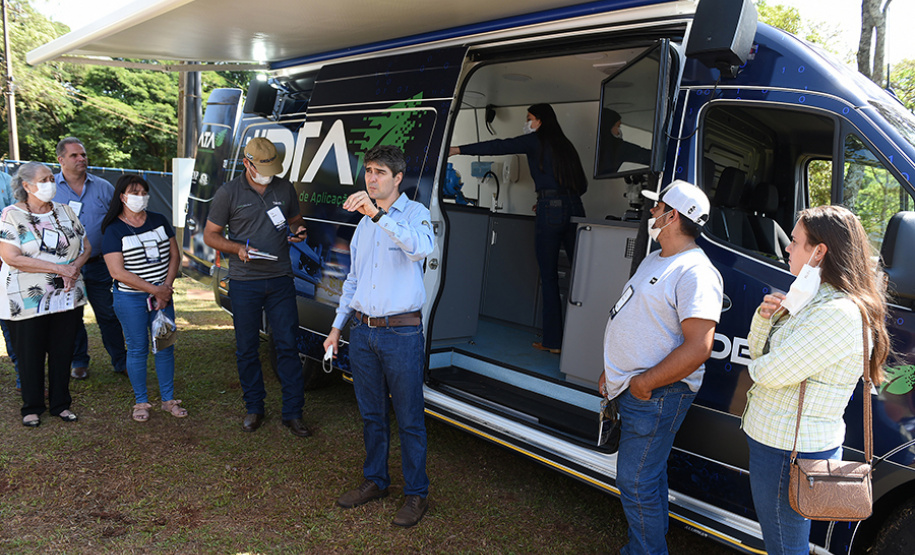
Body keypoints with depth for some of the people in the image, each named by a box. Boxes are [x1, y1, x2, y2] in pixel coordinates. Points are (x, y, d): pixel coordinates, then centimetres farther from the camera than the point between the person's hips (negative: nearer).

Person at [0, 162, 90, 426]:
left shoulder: (65, 211, 8)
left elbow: (86, 247, 10)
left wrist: (75, 267, -11)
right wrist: (60, 268, -19)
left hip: (68, 298, 4)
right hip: (27, 302, -4)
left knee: (62, 352, 10)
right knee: (30, 355, 7)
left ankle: (61, 403, 25)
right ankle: (32, 407, 24)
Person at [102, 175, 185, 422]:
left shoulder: (159, 221, 7)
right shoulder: (114, 230, -7)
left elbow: (174, 256, 8)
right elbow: (117, 272, -14)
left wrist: (166, 287, -6)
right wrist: (154, 290, -15)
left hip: (162, 295, 4)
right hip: (131, 299, -4)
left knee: (166, 347, 7)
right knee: (138, 349, 4)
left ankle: (168, 399, 19)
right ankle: (141, 401, 19)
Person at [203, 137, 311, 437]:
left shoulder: (285, 188, 7)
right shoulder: (228, 193, -1)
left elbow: (295, 220, 21)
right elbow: (210, 235, 3)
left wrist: (297, 231, -3)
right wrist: (238, 248, -15)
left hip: (280, 280, 2)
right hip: (244, 282, -1)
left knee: (287, 345, 0)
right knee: (247, 348, 7)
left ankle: (293, 413, 9)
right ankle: (254, 409, 24)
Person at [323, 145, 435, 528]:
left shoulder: (415, 213, -5)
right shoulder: (364, 222, 16)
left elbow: (421, 247, -29)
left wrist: (379, 214, -39)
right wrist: (337, 326, 19)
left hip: (401, 332, -6)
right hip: (362, 331, 6)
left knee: (409, 418, 2)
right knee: (371, 414, 16)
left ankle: (417, 493, 16)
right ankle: (375, 481, 33)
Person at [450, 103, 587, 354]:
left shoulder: (536, 140, 4)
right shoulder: (565, 145, 21)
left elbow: (499, 147, -1)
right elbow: (582, 184, 21)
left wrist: (457, 150, 1)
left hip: (550, 210, -6)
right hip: (575, 208, 6)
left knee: (549, 277, 0)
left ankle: (553, 341, 3)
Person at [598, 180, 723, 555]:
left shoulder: (694, 273, -20)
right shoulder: (654, 260, 13)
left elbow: (697, 348, -27)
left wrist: (644, 382, -21)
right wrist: (611, 372, 18)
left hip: (655, 395, -10)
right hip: (631, 389, 10)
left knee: (635, 483, -1)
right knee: (648, 475, 22)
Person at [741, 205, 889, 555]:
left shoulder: (840, 313, -24)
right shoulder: (814, 299, 10)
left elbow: (772, 372, -26)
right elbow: (758, 352, 13)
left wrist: (758, 367, -2)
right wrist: (766, 316, -6)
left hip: (787, 452, -10)